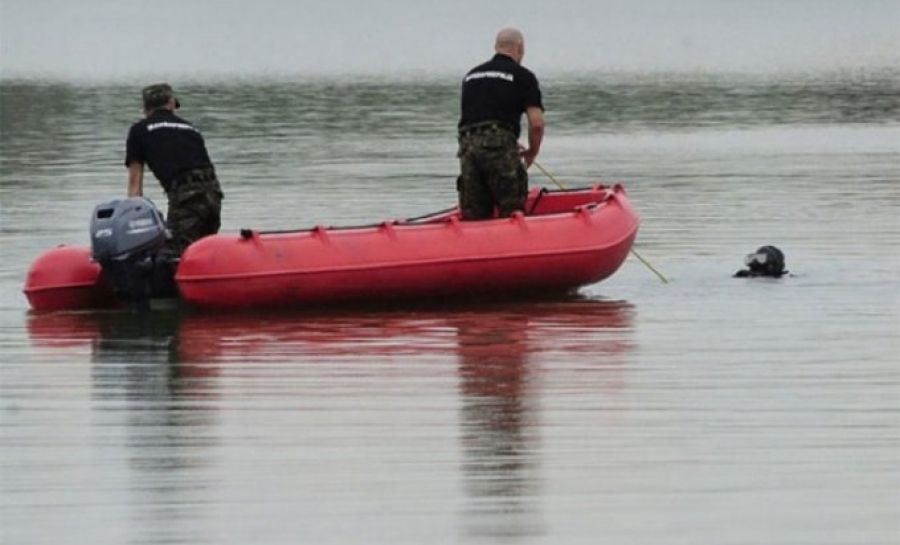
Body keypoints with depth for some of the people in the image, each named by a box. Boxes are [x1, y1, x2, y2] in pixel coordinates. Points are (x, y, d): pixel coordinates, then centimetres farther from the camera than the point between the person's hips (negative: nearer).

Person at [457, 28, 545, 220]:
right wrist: (532, 152, 16)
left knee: (473, 217, 6)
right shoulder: (523, 76, 6)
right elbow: (536, 123, -2)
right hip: (500, 146, -5)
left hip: (467, 145, 5)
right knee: (512, 213, -3)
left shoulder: (471, 76, 23)